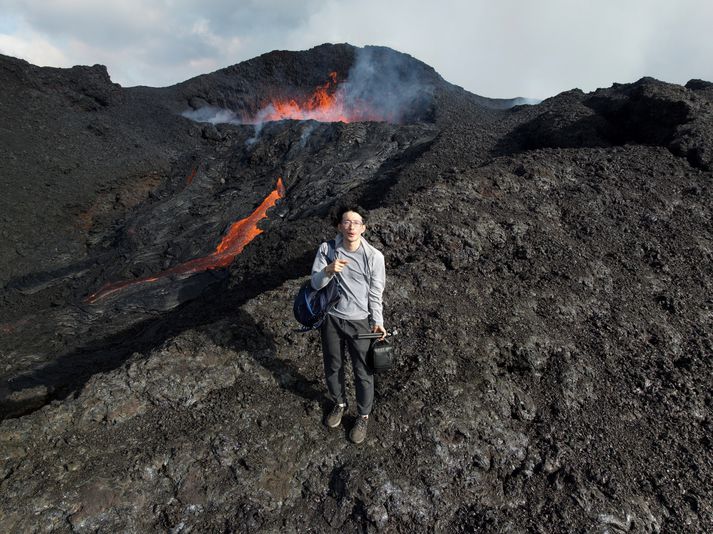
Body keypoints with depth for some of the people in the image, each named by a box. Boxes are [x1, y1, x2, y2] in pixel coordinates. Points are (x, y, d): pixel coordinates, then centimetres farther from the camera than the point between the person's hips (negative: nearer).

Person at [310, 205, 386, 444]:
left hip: (359, 321, -2)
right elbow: (315, 284, -10)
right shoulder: (326, 249, -10)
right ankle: (339, 403, 49)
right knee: (332, 367, 21)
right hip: (331, 318, 2)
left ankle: (363, 416, 36)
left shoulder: (374, 257, -14)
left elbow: (375, 293, -5)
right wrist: (328, 271, -30)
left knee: (363, 373, 11)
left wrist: (378, 321, -10)